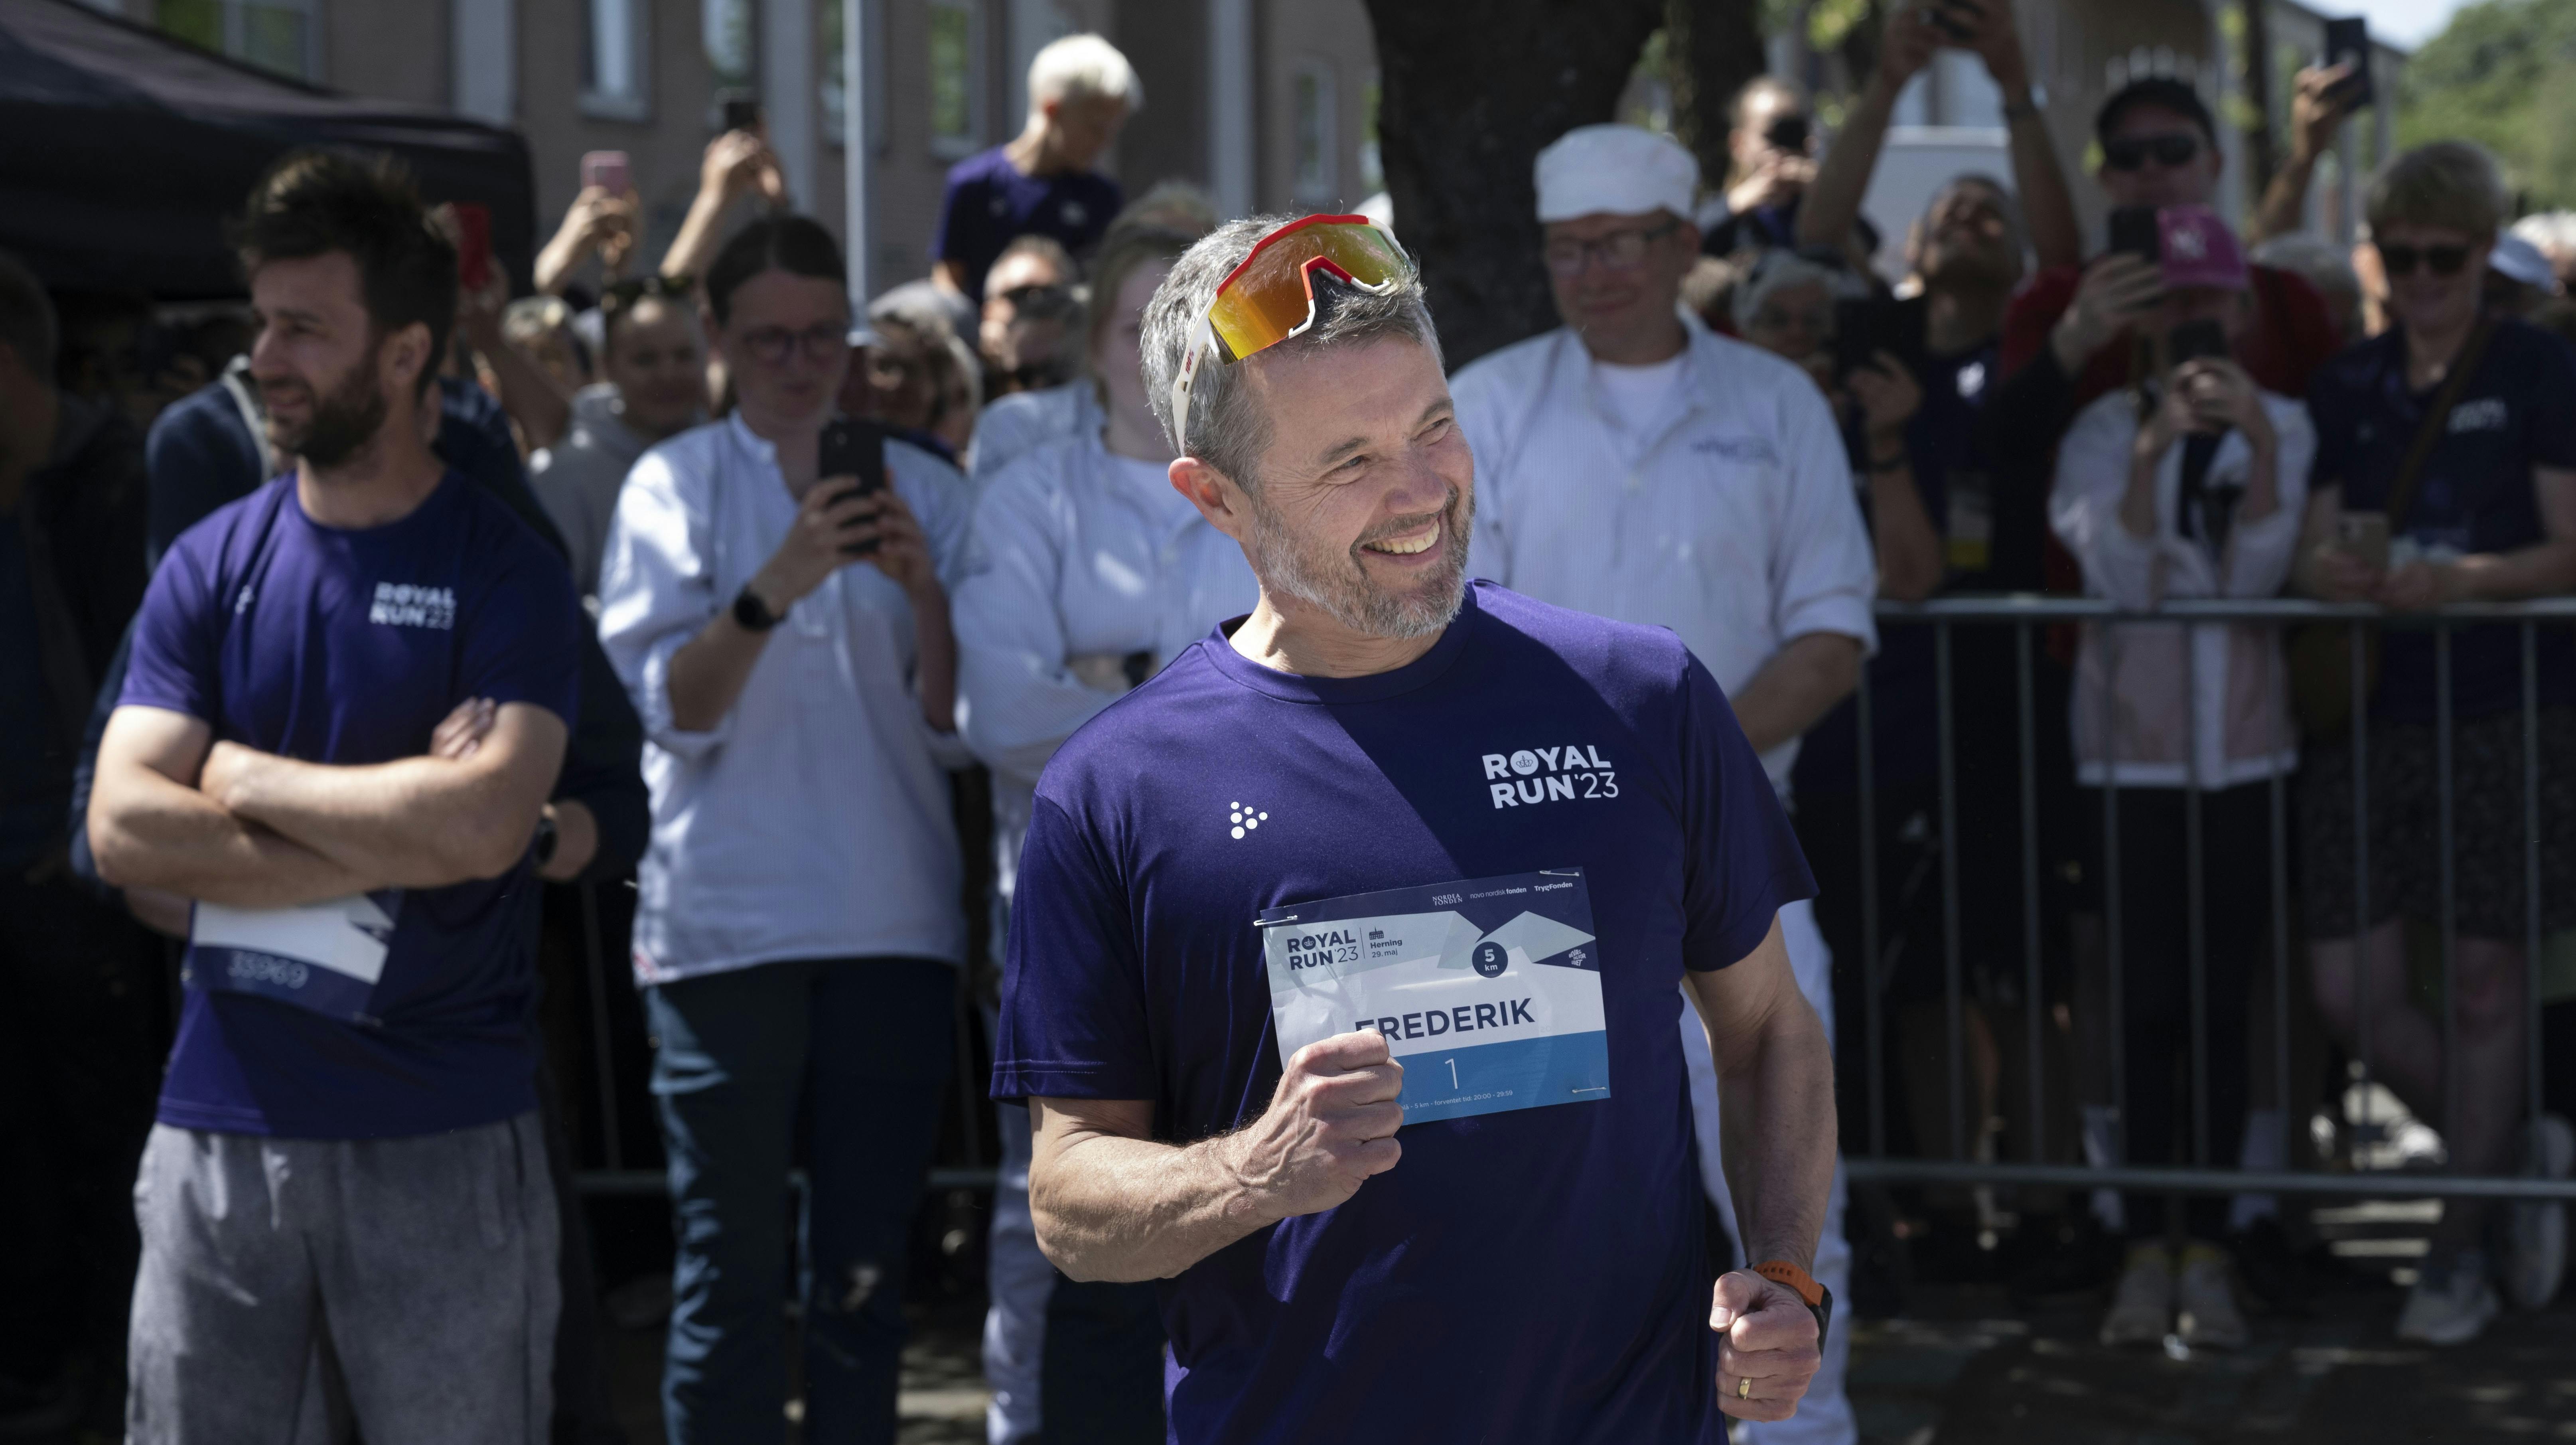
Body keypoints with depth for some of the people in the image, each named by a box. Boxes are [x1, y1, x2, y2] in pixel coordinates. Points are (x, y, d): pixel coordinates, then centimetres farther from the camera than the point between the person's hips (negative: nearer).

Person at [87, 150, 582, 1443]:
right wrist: (380, 847, -12)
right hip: (220, 1128, 3)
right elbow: (123, 832, -5)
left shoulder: (505, 572, -3)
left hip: (445, 1144, -3)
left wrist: (248, 778, -8)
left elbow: (483, 823, -19)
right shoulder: (209, 566, 6)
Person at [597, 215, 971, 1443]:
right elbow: (671, 709, -6)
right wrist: (776, 584, -20)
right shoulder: (676, 485, 5)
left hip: (892, 920, 2)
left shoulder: (922, 490, 10)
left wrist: (925, 591, -12)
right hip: (726, 918, -2)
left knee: (863, 1267, 7)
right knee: (731, 1268, -2)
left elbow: (955, 730, 5)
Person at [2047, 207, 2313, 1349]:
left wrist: (2261, 446, -23)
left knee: (2223, 1004, 0)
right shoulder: (2105, 429, 2)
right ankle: (2144, 1250, 3)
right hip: (2130, 751, -1)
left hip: (2246, 751, 1)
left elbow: (2259, 573, -9)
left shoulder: (2282, 426, 5)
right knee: (2146, 1005, -2)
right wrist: (2155, 450, -27)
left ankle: (2208, 1253, 4)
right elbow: (2117, 574, -12)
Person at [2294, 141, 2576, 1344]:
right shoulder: (2347, 387, 12)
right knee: (2349, 989, -1)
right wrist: (2336, 572, -13)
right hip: (2371, 711, 4)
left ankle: (2464, 1246, 14)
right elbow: (2312, 550, 11)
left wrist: (2462, 578, -22)